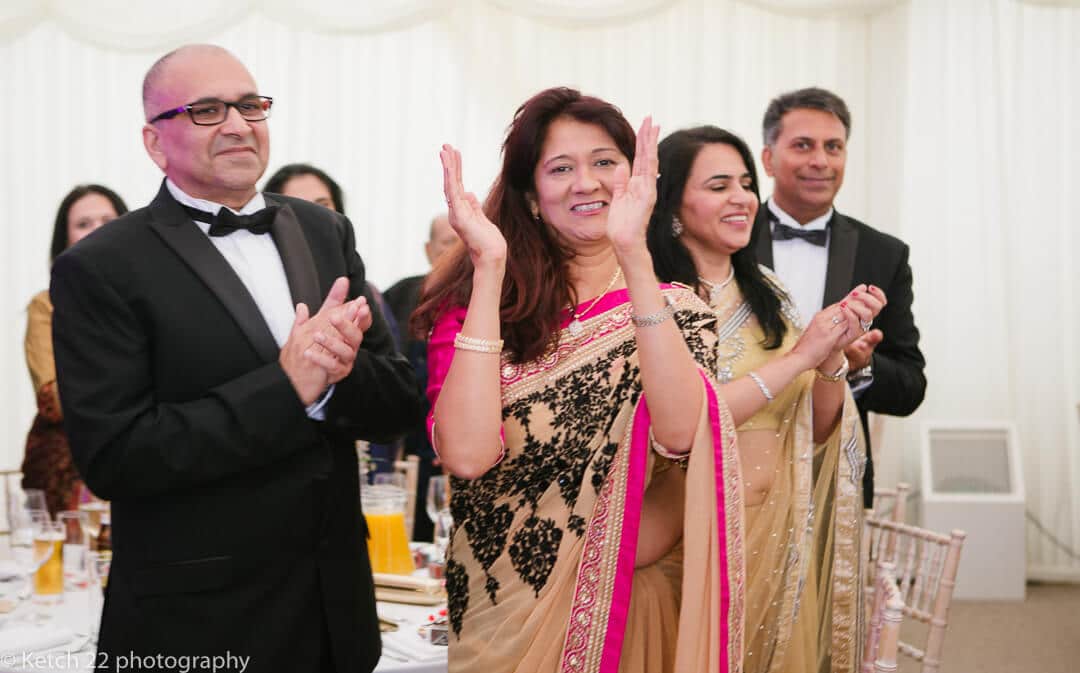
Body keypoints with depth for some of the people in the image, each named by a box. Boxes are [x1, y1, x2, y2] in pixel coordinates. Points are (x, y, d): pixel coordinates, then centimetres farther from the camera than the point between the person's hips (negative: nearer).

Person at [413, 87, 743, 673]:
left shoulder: (675, 308, -1)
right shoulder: (474, 299, -4)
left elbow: (679, 434, -22)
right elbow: (467, 455, -22)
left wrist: (633, 252, -25)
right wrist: (489, 267, -21)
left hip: (634, 610, 1)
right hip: (505, 618, -1)